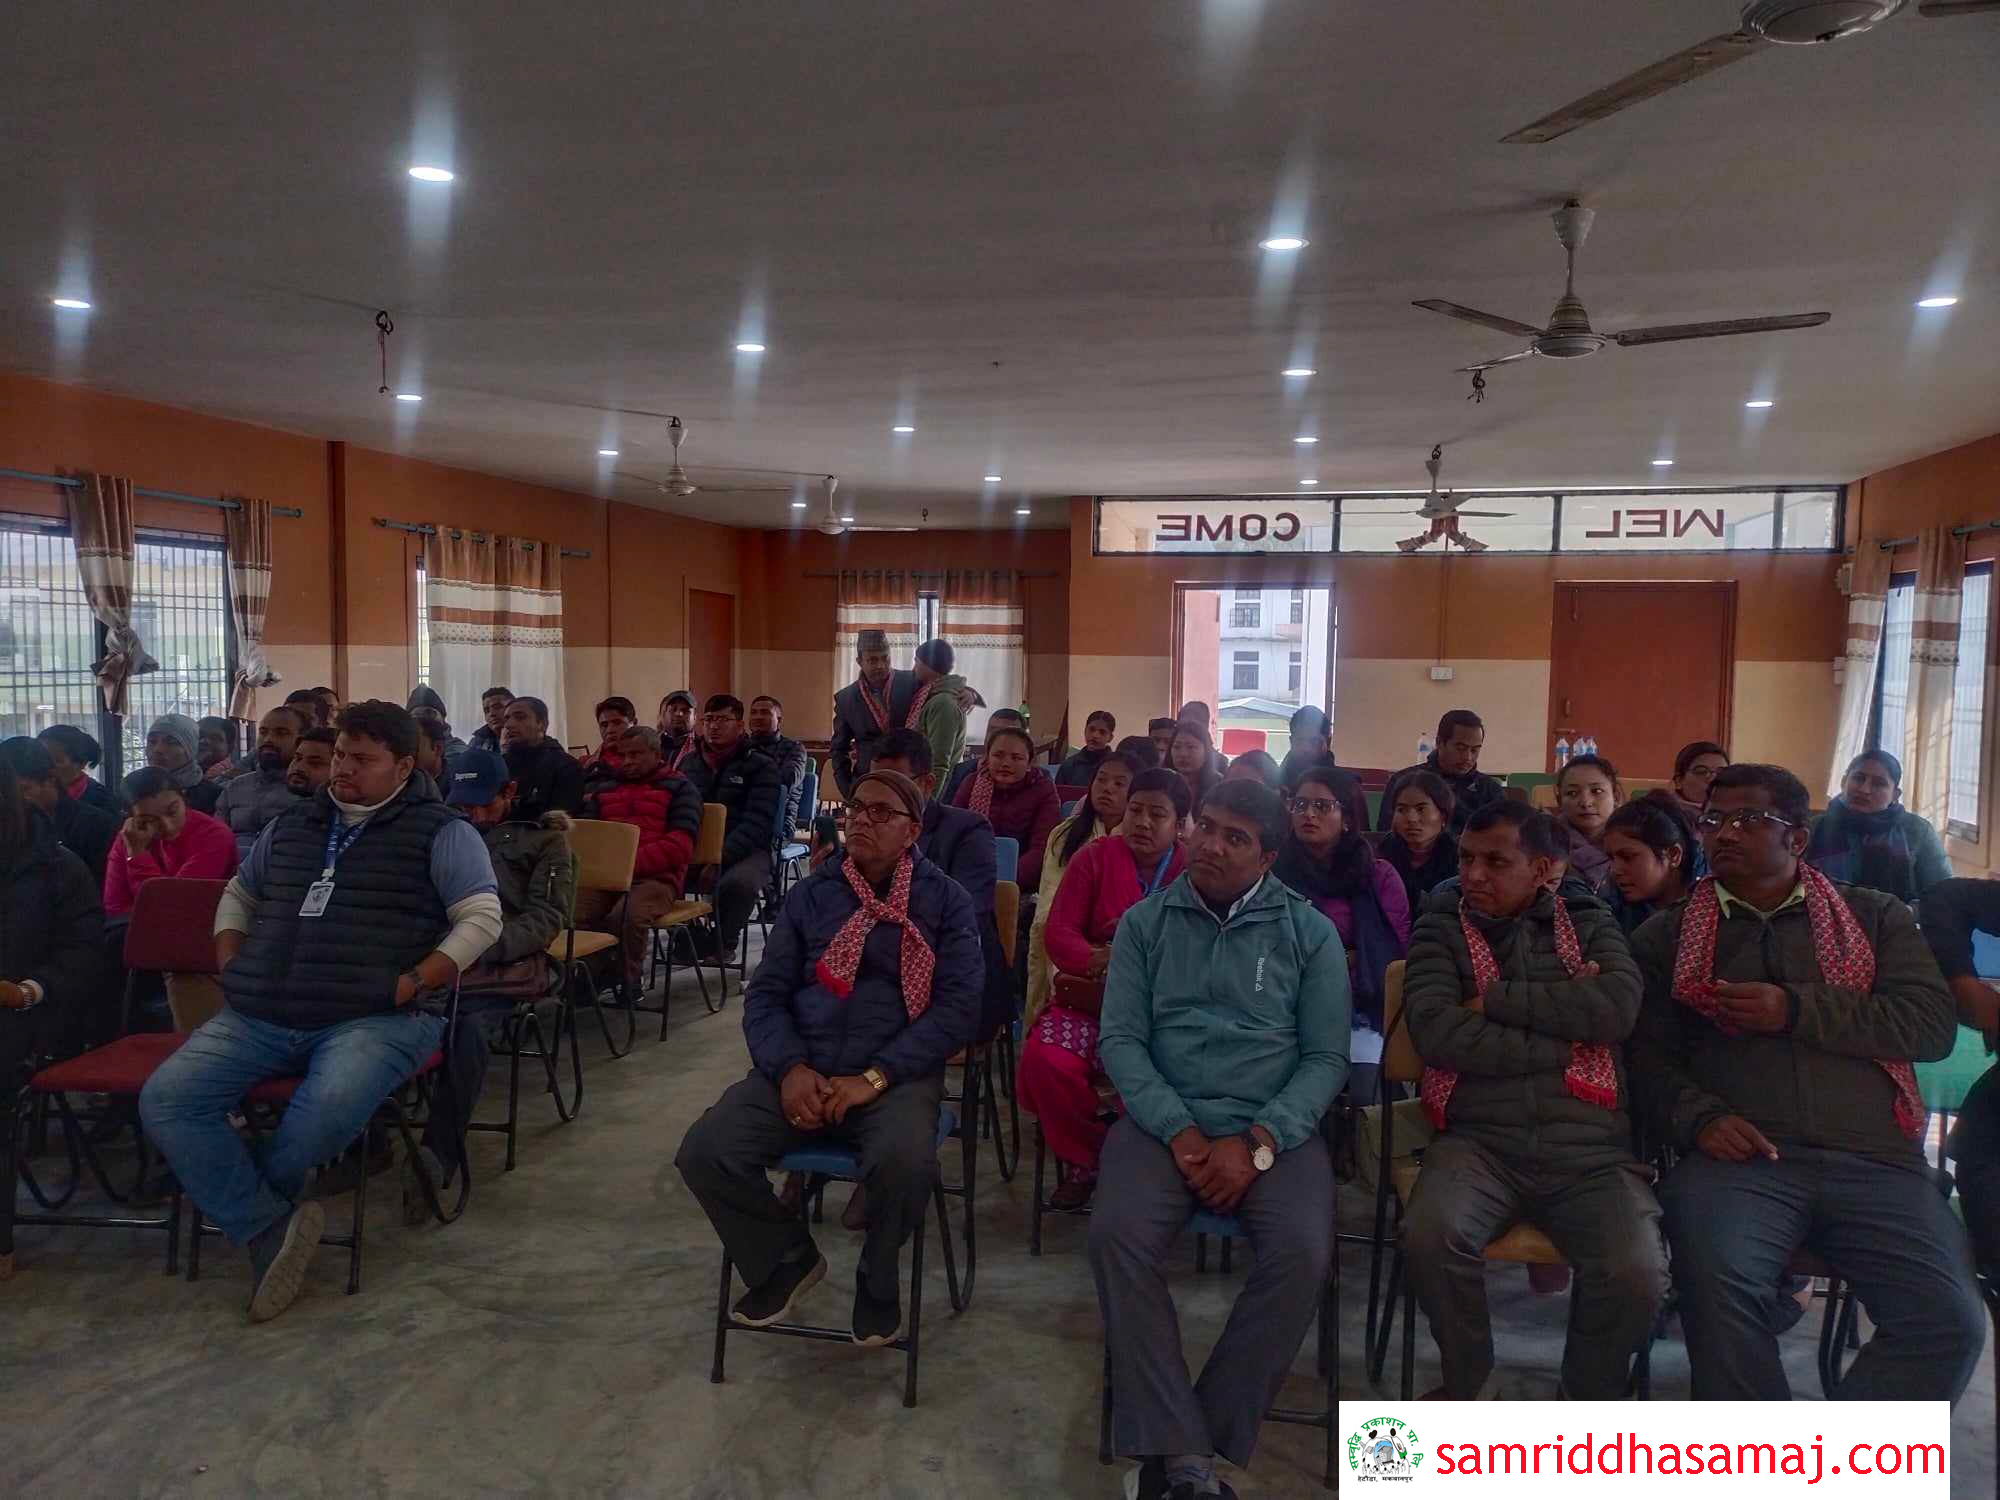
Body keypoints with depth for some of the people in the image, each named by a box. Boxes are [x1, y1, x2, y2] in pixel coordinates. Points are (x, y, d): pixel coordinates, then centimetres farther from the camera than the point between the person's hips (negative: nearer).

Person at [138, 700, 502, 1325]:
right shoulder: (293, 825, 20)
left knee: (331, 1104, -35)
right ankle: (271, 1228, -11)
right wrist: (231, 969, 15)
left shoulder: (441, 832, 3)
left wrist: (412, 983, -14)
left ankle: (243, 1203, -3)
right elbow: (237, 895, 33)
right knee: (166, 1098, -17)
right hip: (260, 1016, 5)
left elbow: (481, 919, -5)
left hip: (375, 1017, -5)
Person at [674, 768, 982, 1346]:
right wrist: (789, 1067, -11)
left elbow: (959, 1005, -6)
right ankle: (787, 1258, 11)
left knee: (905, 1162, -35)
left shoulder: (946, 900, 4)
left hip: (898, 1074, -3)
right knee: (704, 1153, -19)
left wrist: (874, 1077, -16)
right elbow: (765, 993, 10)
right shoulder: (810, 895, 14)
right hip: (801, 1070, 3)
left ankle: (878, 1278, 2)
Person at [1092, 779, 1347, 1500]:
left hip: (1276, 1127, 0)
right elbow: (1120, 1038, 2)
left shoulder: (1309, 931, 6)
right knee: (1117, 1236, -27)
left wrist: (1257, 1142, -12)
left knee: (1303, 1251, -27)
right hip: (1163, 1119, 1)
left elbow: (1326, 1057, 2)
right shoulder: (1144, 922, 8)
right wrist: (1179, 1131, -12)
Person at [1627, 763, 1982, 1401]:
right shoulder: (1668, 935, 16)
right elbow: (1646, 1054, 9)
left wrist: (1797, 1009, -6)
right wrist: (1700, 1117, -10)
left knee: (1950, 1322, -24)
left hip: (1875, 1161, 2)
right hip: (1741, 1155, -1)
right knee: (1717, 1288, -31)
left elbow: (1933, 1024, 5)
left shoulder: (1876, 916, 19)